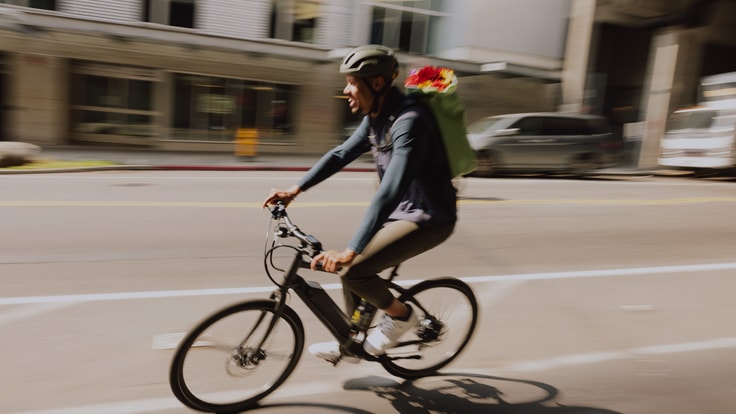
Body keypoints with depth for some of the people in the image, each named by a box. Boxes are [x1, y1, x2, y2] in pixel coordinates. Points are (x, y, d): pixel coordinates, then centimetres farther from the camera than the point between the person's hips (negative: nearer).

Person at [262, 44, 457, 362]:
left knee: (353, 268, -19)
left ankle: (401, 315, 7)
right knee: (349, 264, 10)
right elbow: (341, 154, 10)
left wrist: (350, 250, -40)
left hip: (429, 219, -9)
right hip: (403, 209, 9)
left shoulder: (409, 122, -27)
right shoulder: (376, 118, 3)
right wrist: (295, 189, 3)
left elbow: (389, 191, -36)